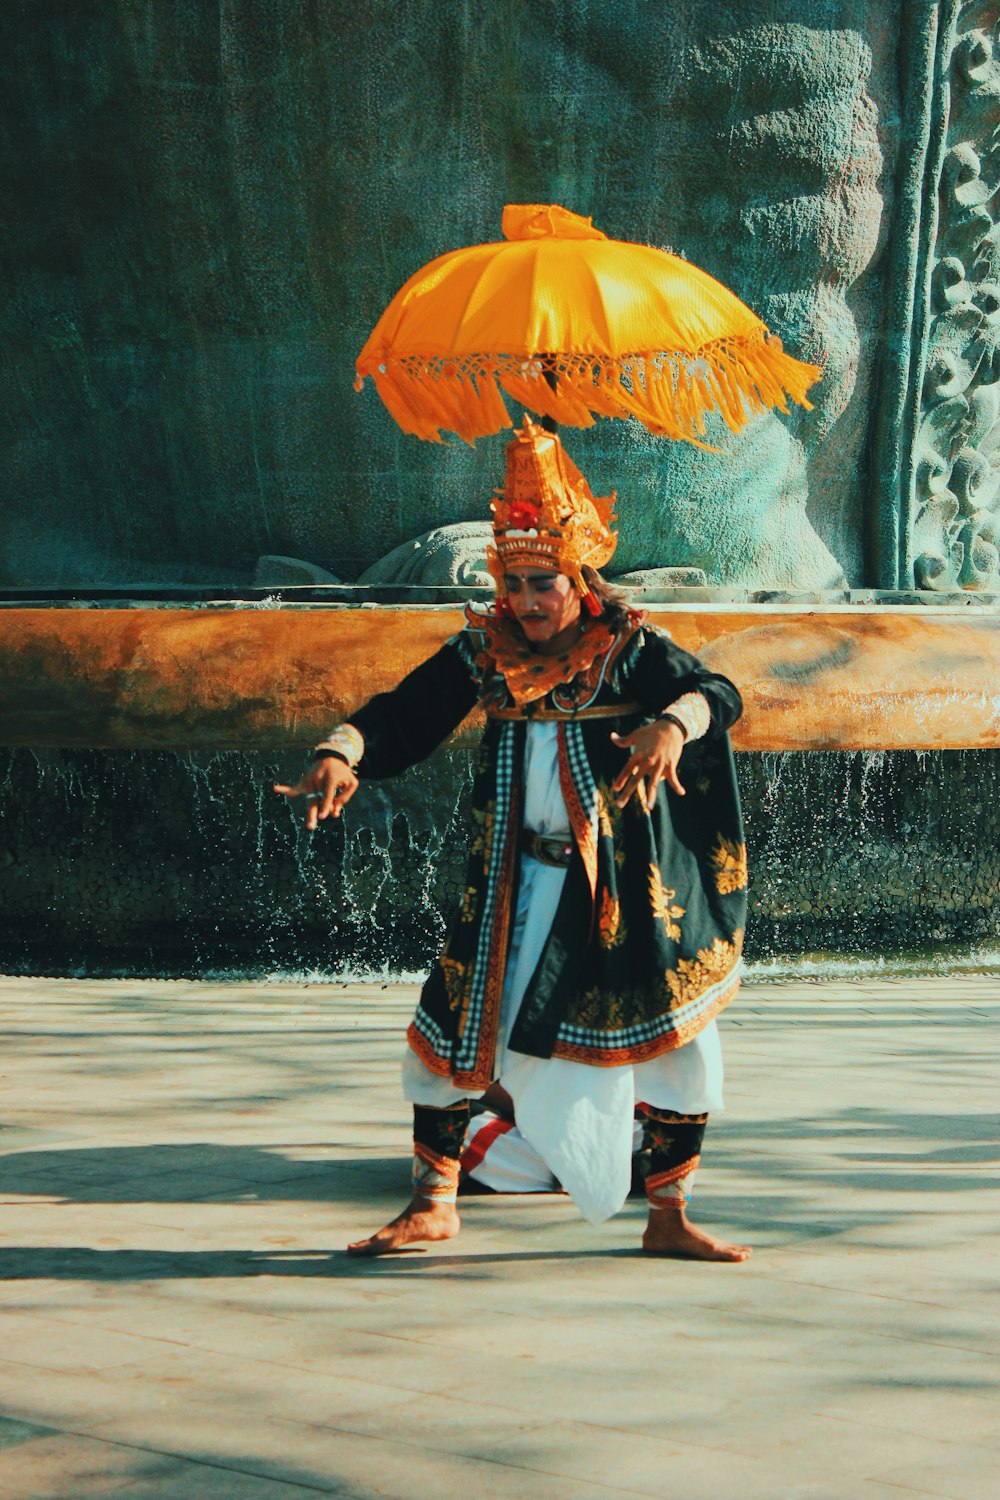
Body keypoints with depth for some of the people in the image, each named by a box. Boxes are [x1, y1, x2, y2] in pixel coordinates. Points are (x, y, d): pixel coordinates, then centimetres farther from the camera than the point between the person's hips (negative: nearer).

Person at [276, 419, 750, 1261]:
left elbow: (717, 695, -21)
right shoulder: (484, 652, 1)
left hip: (626, 890, -2)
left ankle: (669, 1218, 15)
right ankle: (434, 1203, 21)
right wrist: (343, 752, -21)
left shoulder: (629, 649, -7)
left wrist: (672, 724, -44)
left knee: (676, 1035, -3)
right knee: (452, 1025, 2)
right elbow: (403, 715, -1)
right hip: (517, 887, 2)